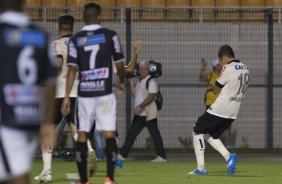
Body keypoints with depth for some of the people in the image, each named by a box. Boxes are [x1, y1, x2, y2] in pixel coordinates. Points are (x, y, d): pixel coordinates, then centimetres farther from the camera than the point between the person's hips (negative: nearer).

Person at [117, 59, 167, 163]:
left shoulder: (151, 82, -9)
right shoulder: (140, 82, 18)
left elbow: (150, 97, -19)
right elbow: (135, 95, 17)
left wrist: (140, 106, -27)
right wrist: (132, 84, 8)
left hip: (149, 114, -9)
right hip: (139, 115, 9)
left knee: (155, 134, -6)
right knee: (131, 134, 9)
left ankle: (161, 156, -3)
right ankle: (123, 155, 13)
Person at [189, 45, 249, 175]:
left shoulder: (228, 69, -15)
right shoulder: (245, 69, 10)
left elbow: (216, 89, -7)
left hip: (219, 109, -8)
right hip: (233, 113, 8)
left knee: (198, 131, 7)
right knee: (211, 135, 21)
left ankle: (201, 168, 0)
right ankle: (228, 156, -3)